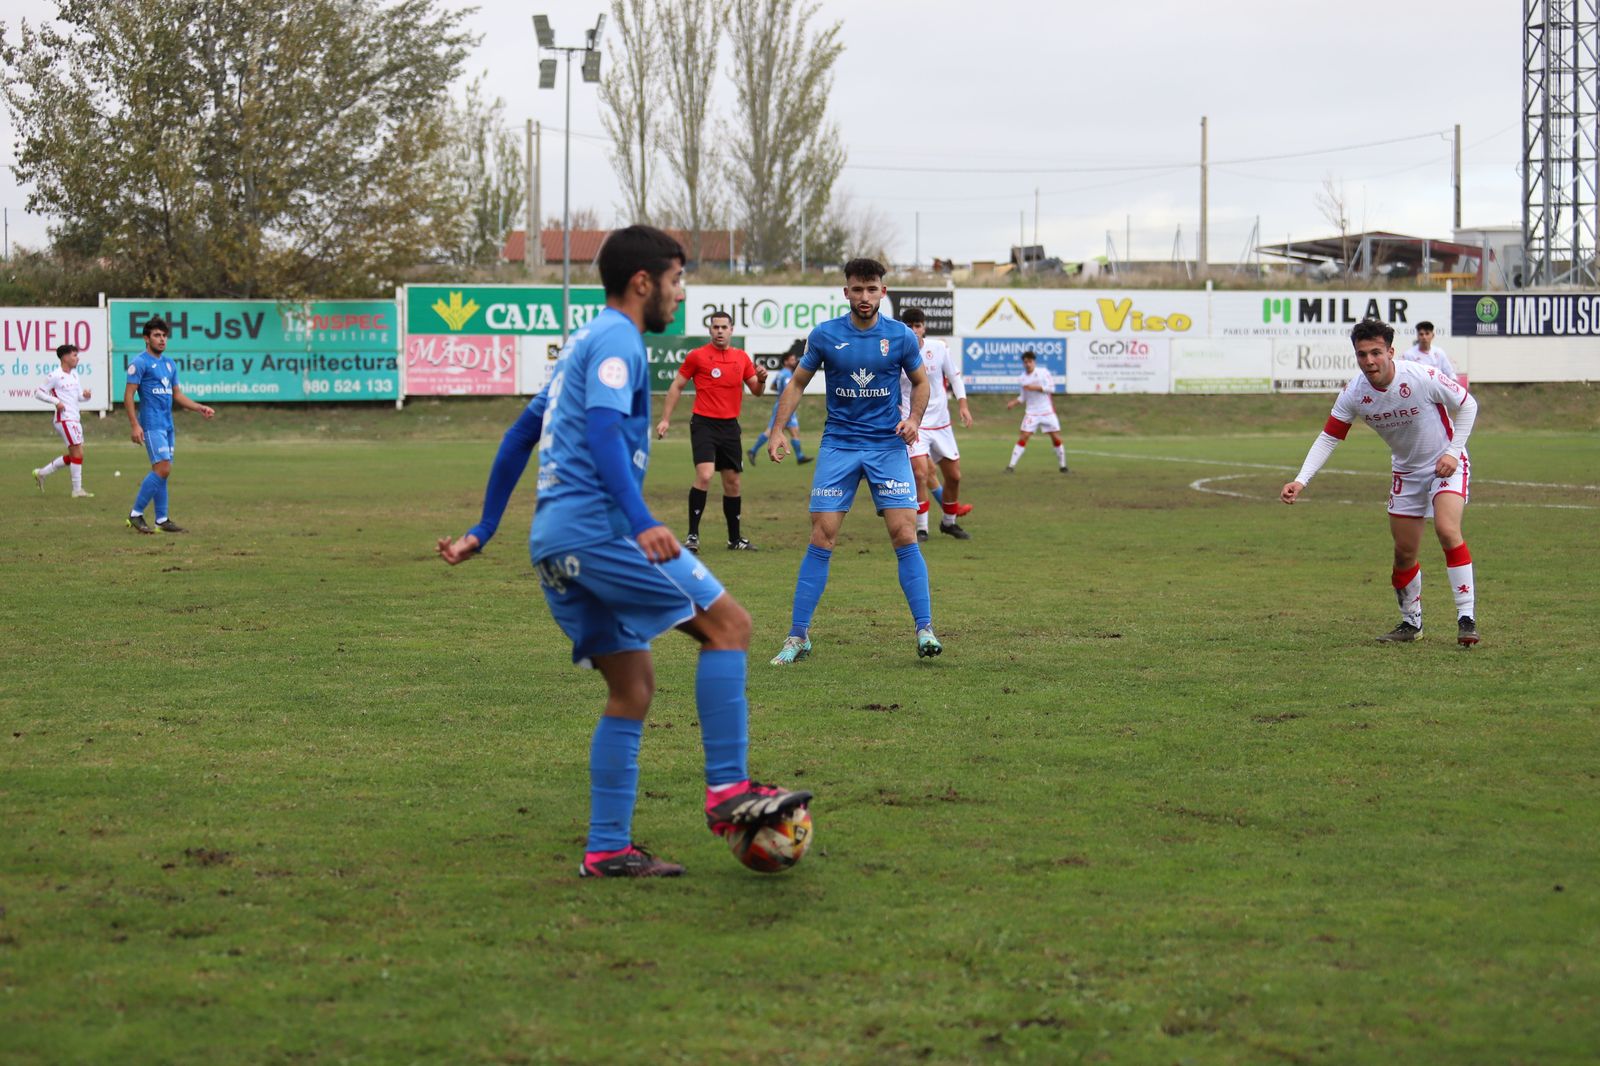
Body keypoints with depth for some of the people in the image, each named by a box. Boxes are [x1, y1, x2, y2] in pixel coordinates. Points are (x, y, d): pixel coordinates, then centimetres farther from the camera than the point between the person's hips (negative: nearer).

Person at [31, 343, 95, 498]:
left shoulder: (74, 374, 15)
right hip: (64, 419, -9)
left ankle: (41, 473, 23)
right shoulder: (55, 376, -9)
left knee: (73, 456, 12)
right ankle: (77, 490, -6)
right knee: (78, 453, -11)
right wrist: (56, 401, -18)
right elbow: (38, 393, -7)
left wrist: (86, 395, -3)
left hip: (74, 419, 9)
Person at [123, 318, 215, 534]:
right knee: (162, 469, -16)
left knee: (162, 471, 7)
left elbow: (177, 394, 23)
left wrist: (200, 408, 12)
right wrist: (134, 425, -19)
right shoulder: (140, 362, -8)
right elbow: (128, 395, -11)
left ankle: (162, 520, 10)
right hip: (152, 425, -8)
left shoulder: (169, 364, 17)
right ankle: (136, 514, -10)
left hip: (168, 425, 8)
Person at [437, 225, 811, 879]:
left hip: (556, 544, 10)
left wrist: (484, 530, 31)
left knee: (632, 686, 9)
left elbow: (519, 436, 28)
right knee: (727, 622, -7)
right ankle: (727, 790, -14)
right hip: (596, 528, -10)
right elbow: (604, 431, -22)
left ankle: (607, 849, 5)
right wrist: (643, 523, -33)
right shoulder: (617, 340, -6)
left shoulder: (583, 344, 25)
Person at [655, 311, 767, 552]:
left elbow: (755, 391, 16)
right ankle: (692, 535, -14)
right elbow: (676, 387, 3)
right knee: (704, 476, -20)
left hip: (730, 426, 5)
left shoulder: (741, 357, 10)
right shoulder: (697, 356, -2)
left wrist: (761, 380, -7)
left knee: (732, 482, 10)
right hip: (704, 424, -5)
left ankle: (735, 539, 21)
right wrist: (665, 419, -3)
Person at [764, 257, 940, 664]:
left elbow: (920, 382, 13)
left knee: (904, 535, -9)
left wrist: (914, 419, -5)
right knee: (822, 538, -5)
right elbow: (797, 383, 9)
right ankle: (798, 636, 1)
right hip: (838, 445, 0)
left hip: (888, 445, 0)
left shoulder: (901, 336, -1)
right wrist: (778, 429, -2)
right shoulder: (824, 336, -2)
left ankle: (924, 630, -3)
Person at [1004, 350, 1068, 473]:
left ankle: (1063, 466, 14)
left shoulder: (1043, 372, -5)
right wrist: (1013, 402, -2)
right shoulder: (1022, 378, 5)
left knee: (1056, 438, 0)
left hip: (1047, 411, -1)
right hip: (1031, 412, 1)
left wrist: (1035, 387, -21)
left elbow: (1051, 388, -13)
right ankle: (1011, 466, -7)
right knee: (1023, 438, -9)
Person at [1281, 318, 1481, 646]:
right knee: (1404, 553, 6)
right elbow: (1328, 437, -9)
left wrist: (1453, 451, -18)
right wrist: (1301, 480, -21)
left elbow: (1467, 404, -11)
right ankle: (1411, 622, 28)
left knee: (1447, 529, -27)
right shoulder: (1354, 394, -15)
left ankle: (1466, 618, -21)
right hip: (1406, 471, 5)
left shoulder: (1422, 378, -26)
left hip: (1446, 464, -5)